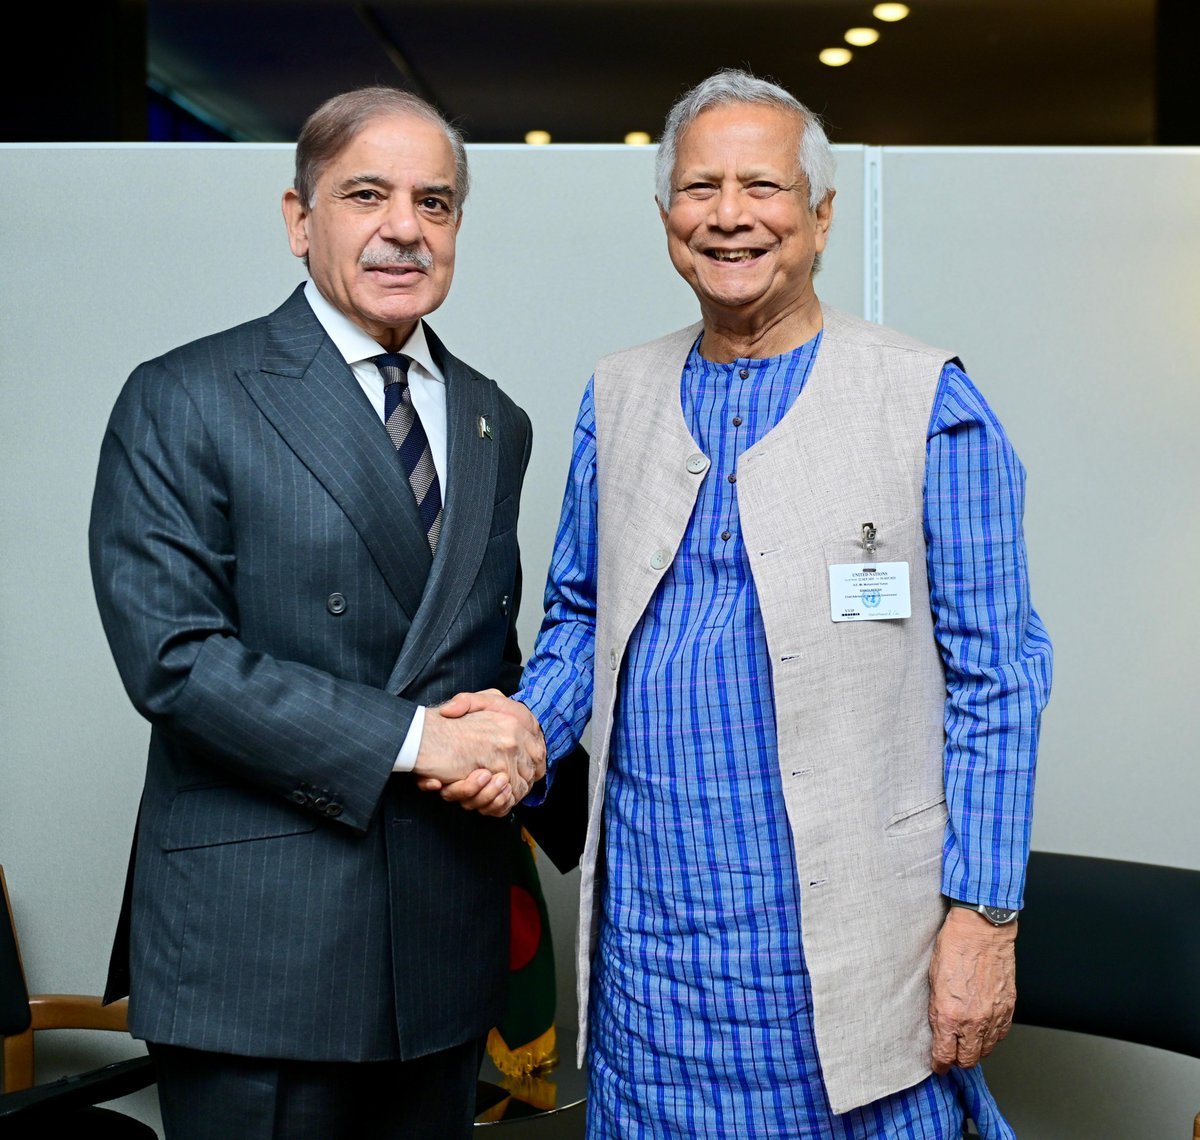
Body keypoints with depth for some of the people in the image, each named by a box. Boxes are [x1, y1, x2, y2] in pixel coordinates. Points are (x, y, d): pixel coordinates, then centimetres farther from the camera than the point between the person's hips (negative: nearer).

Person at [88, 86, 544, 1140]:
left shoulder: (495, 423, 12)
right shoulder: (184, 401, -6)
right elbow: (171, 651, -15)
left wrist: (508, 743, -3)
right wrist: (410, 738, -18)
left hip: (447, 941, 6)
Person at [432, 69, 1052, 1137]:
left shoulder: (928, 401, -5)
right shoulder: (618, 396, 9)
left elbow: (994, 680, -6)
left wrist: (982, 919, -10)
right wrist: (524, 730, -5)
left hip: (844, 938, -3)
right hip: (649, 929, 4)